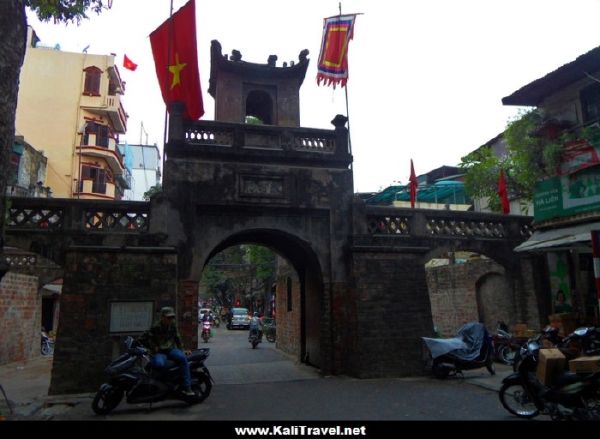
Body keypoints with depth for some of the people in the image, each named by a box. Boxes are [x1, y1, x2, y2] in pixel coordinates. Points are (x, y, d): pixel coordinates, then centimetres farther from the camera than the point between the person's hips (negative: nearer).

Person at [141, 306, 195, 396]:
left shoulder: (173, 326, 6)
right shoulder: (156, 327, -9)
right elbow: (144, 338, -6)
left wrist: (182, 350, 14)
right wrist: (154, 347, -9)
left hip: (171, 349, 4)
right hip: (160, 352, -4)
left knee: (183, 358, -29)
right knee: (159, 363, -40)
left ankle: (187, 388, -27)